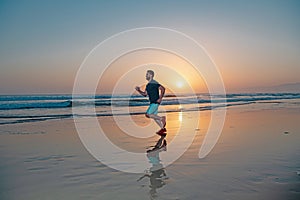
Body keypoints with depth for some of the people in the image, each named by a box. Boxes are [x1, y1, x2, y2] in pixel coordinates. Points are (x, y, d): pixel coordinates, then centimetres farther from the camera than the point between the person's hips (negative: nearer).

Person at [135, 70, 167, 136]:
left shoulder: (154, 83, -12)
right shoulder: (148, 85, 17)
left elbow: (163, 89, -19)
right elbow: (145, 94, 21)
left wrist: (160, 98, -22)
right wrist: (138, 90, 7)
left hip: (155, 102, -10)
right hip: (152, 102, 10)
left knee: (148, 115, -14)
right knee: (154, 116, 13)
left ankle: (162, 118, -5)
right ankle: (162, 128, 19)